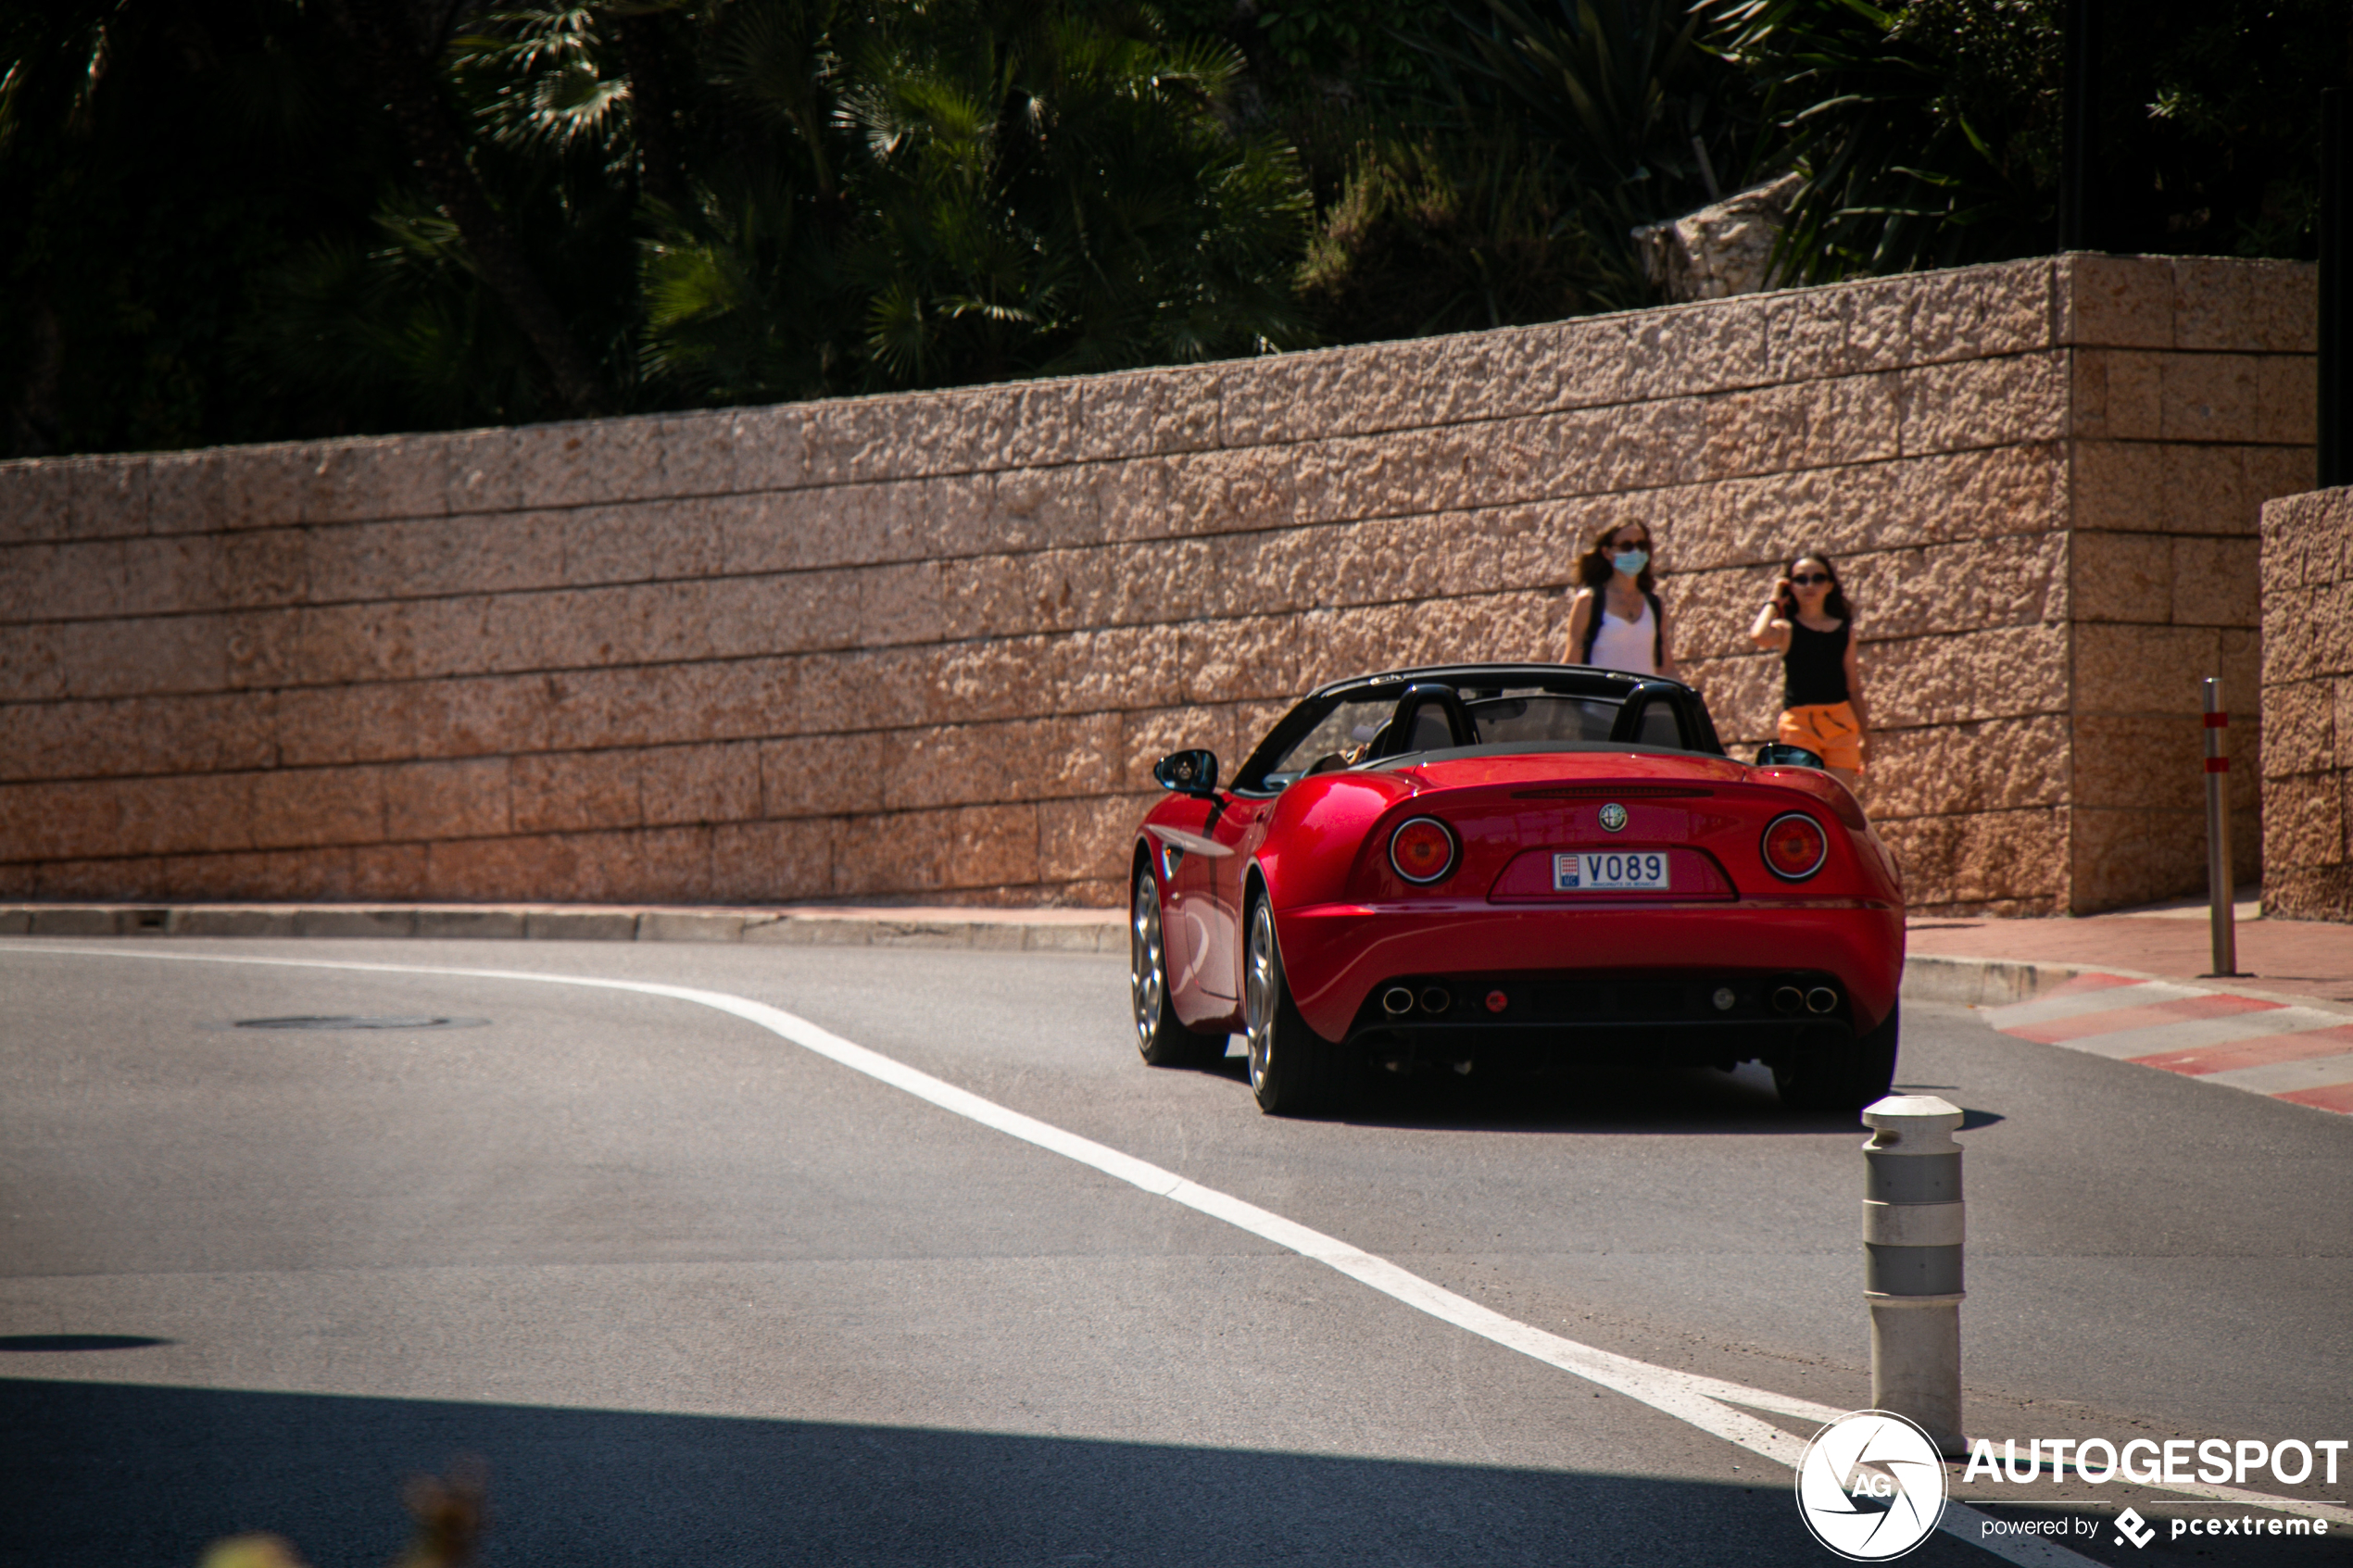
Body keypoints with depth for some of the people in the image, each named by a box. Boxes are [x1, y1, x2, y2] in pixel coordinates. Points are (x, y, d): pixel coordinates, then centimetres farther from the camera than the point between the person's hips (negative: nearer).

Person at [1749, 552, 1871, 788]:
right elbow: (1759, 636, -20)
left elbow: (1854, 687, 15)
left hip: (1841, 723, 3)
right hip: (1799, 722, -3)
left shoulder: (1844, 629, 12)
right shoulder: (1786, 629, 4)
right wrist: (1774, 601, -3)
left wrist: (1864, 733, 13)